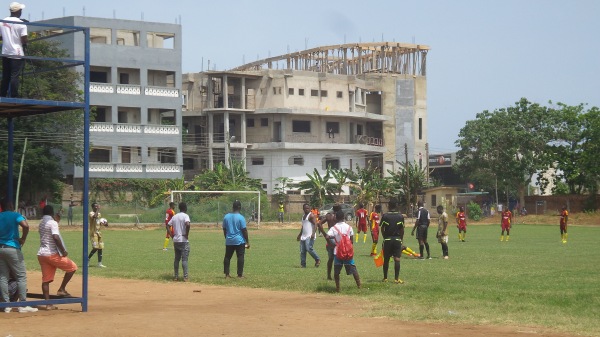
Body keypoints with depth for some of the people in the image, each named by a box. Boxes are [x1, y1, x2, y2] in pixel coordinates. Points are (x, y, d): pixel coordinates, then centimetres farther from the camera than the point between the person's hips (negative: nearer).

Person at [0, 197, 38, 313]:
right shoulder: (15, 215, -5)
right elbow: (25, 225, -23)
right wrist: (23, 239, -9)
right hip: (12, 248, -5)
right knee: (21, 276, 0)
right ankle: (23, 305, -3)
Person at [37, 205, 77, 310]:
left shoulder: (41, 223, 15)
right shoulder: (52, 223, -9)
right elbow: (56, 237, -21)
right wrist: (63, 251, -17)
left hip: (41, 254, 8)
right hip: (52, 254, -8)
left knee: (45, 279, 6)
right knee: (72, 267, 7)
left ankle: (48, 304, 2)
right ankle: (62, 289, 4)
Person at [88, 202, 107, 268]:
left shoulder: (99, 214, 14)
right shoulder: (91, 213, -11)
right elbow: (94, 216, -35)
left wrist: (104, 224, 5)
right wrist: (98, 210, -25)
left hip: (98, 233, 8)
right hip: (93, 233, -8)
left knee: (100, 248, 5)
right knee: (95, 247, -17)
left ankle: (100, 263, 8)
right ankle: (87, 260, 0)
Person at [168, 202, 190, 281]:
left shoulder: (174, 216, 10)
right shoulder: (185, 216, -9)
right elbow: (187, 224, -27)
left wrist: (172, 235, 13)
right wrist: (187, 234, -15)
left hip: (175, 240, 6)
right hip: (184, 241, -6)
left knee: (176, 259, 13)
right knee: (184, 259, -4)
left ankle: (175, 276, 13)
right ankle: (185, 277, -6)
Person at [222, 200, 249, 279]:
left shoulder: (226, 216, 4)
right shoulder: (241, 217, -12)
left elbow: (224, 229, 10)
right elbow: (244, 230, -11)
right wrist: (247, 242, -5)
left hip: (229, 241, 5)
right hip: (239, 241, -5)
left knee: (227, 257, 11)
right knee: (240, 257, 1)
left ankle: (226, 274, 10)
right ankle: (240, 274, 0)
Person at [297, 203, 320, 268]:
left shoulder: (311, 215, -7)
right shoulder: (303, 216, 21)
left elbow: (315, 224, -17)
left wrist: (313, 233, -29)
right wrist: (299, 235, 35)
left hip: (310, 236, -9)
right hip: (303, 236, 9)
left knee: (309, 248, -20)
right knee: (302, 251, 3)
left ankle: (317, 260, -4)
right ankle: (303, 264, 7)